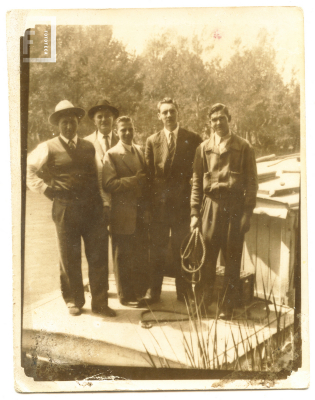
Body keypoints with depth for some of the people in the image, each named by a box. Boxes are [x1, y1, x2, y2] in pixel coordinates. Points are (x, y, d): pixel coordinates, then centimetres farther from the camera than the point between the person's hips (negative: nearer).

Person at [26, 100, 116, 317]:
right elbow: (28, 168, 3)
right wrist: (44, 188, -4)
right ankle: (74, 301, 23)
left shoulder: (89, 147, 13)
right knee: (69, 258, 6)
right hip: (65, 209, -3)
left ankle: (100, 302, 16)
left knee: (99, 257, 4)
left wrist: (98, 200, 8)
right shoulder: (49, 147, 2)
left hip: (93, 208, 3)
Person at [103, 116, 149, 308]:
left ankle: (140, 292, 27)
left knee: (142, 256, 12)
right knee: (123, 257, 5)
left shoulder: (140, 151, 13)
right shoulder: (112, 155, -6)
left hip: (141, 212, 6)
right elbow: (109, 184, -16)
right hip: (123, 215, -5)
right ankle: (126, 296, 18)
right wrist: (133, 180, -18)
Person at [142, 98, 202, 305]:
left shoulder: (193, 139, 3)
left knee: (183, 249, 7)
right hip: (159, 203, 2)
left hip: (183, 202, -1)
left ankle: (184, 291, 20)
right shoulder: (152, 141, 9)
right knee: (157, 249, 7)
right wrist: (150, 200, 2)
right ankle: (154, 291, 17)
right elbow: (148, 173, 8)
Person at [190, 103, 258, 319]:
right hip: (210, 205, 2)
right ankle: (203, 302, 16)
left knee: (232, 259, 4)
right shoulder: (204, 148, 11)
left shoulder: (244, 147, 5)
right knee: (206, 257, 1)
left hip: (235, 206, -1)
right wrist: (195, 212, 4)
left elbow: (252, 182, 3)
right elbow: (197, 182, 11)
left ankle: (229, 305, 16)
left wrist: (248, 212, -5)